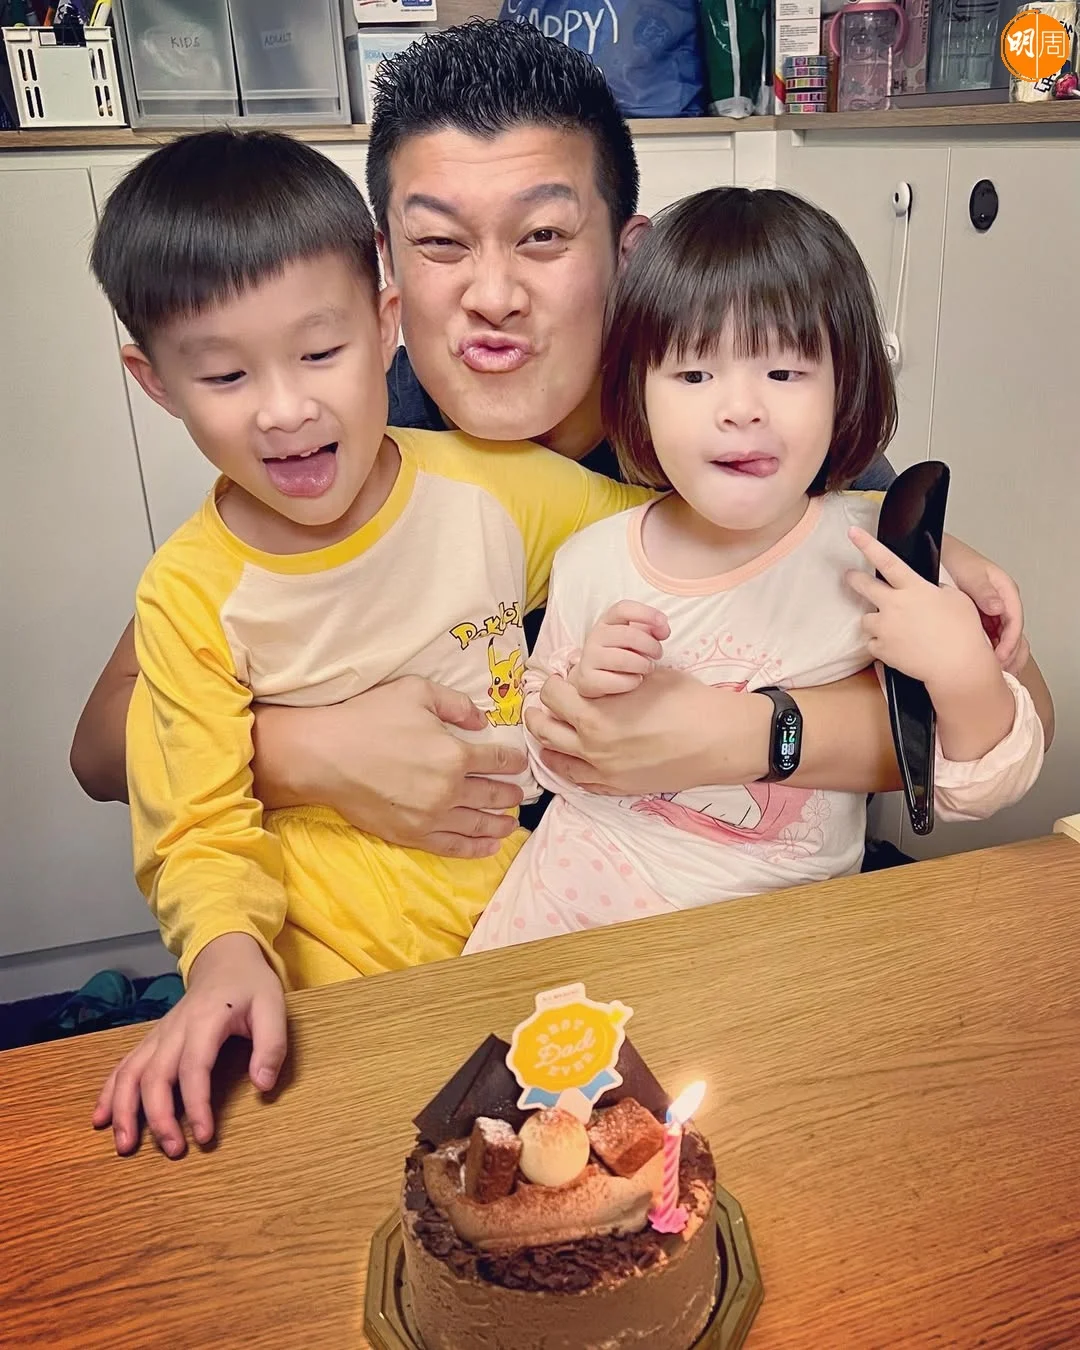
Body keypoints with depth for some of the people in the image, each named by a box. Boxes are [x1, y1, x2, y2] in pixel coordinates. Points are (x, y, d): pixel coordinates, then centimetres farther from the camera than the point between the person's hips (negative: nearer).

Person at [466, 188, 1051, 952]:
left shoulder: (883, 562, -11)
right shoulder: (591, 564, -7)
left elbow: (976, 792, -5)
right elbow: (547, 763, 5)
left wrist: (965, 674, -24)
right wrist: (579, 691, -16)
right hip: (584, 892, 0)